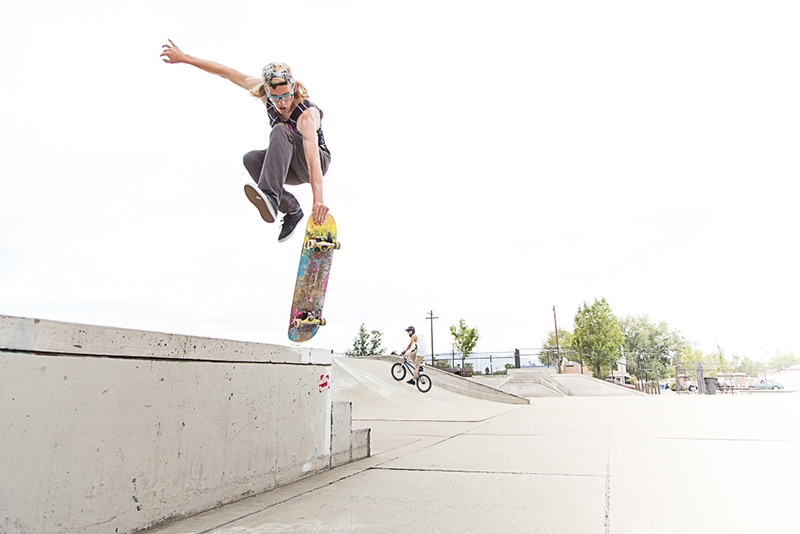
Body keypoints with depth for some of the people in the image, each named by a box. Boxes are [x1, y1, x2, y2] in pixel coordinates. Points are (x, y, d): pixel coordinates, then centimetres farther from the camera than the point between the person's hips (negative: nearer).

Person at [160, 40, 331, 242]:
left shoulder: (307, 115, -31)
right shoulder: (265, 92, -13)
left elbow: (313, 158, -44)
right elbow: (226, 72, -4)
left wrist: (318, 199, -55)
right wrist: (184, 57, -2)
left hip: (318, 162, -6)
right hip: (289, 167, 6)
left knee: (280, 131, -33)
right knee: (251, 159, -25)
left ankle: (270, 197, -48)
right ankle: (292, 210, -14)